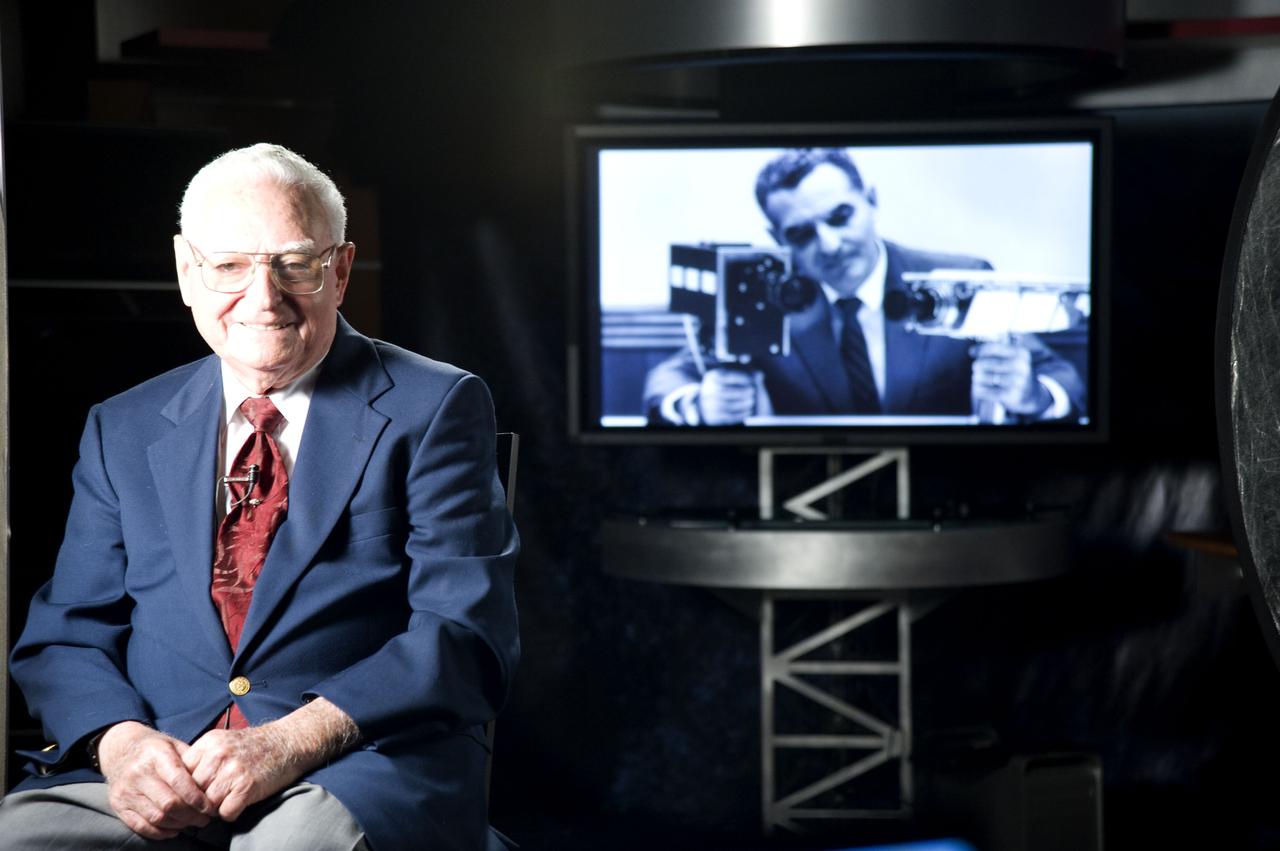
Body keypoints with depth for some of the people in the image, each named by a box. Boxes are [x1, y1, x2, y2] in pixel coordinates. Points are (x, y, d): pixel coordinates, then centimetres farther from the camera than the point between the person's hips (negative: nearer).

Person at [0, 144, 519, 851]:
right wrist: (119, 742, -10)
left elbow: (466, 636, -3)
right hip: (159, 777, 4)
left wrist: (297, 740, -18)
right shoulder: (123, 430, 18)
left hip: (362, 773, -3)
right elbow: (64, 636, 14)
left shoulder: (433, 409, 6)